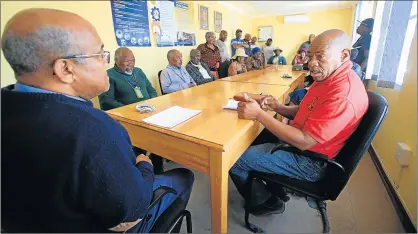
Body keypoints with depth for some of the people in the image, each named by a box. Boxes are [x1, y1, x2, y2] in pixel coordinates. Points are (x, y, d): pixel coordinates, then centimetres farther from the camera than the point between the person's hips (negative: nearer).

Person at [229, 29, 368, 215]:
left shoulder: (343, 95, -29)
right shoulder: (328, 77, 4)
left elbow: (304, 141, -30)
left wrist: (259, 114, -29)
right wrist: (277, 106, -8)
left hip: (307, 160, -10)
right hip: (299, 139, 10)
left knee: (234, 159, -9)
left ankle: (268, 202, 19)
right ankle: (276, 189, 32)